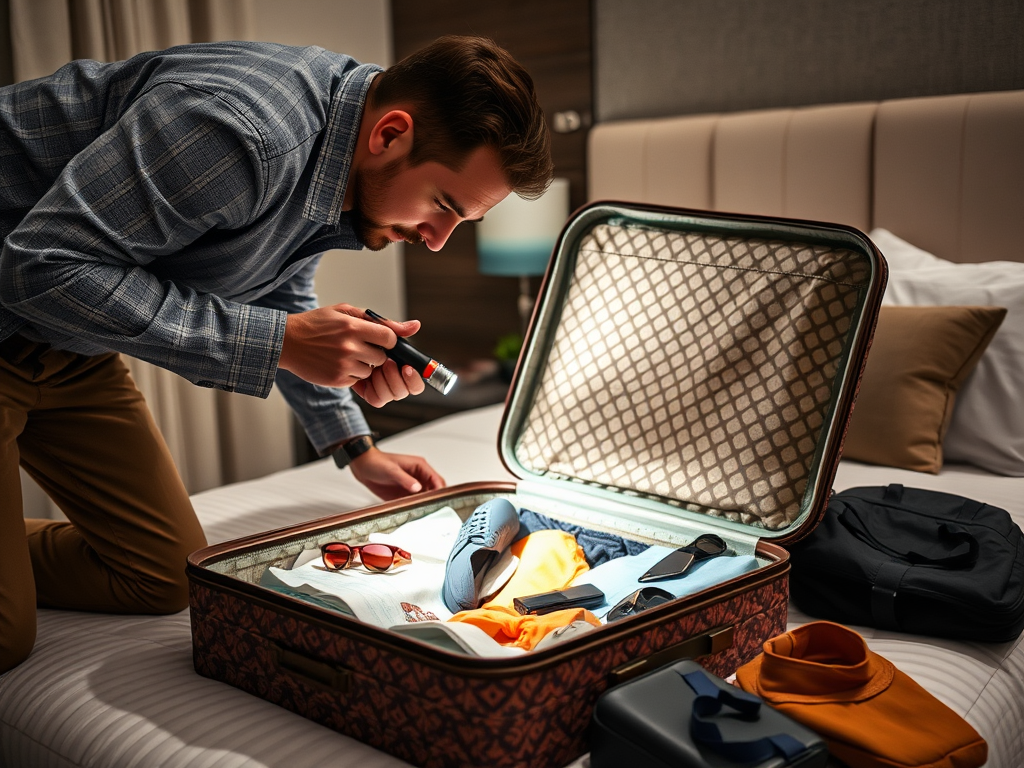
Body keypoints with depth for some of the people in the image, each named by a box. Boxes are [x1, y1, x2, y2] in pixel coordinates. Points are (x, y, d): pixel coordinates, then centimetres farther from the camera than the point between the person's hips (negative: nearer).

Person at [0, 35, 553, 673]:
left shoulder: (349, 175, -3)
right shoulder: (242, 130, -34)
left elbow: (277, 294, 15)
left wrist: (354, 445, 10)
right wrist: (283, 341, -31)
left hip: (65, 345, 8)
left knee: (169, 578, 5)